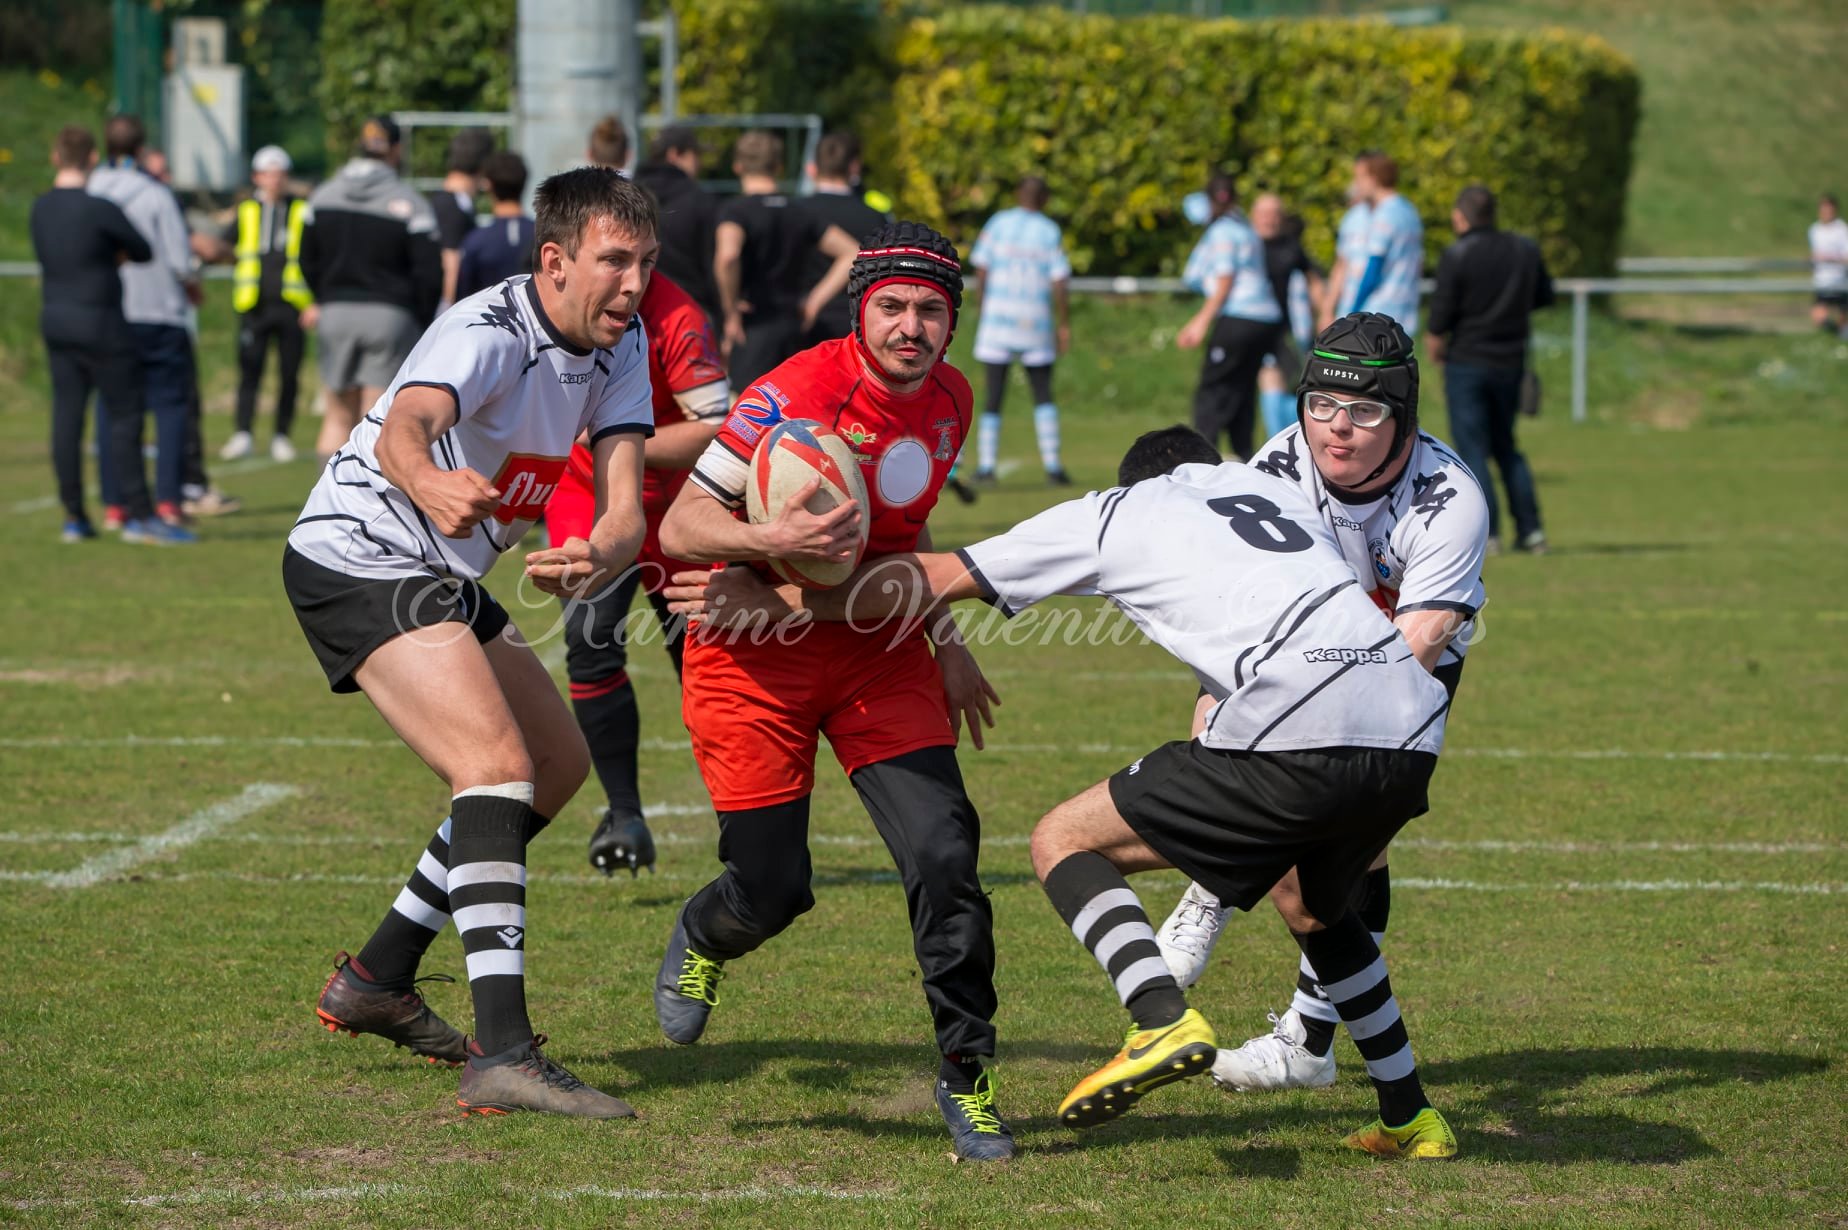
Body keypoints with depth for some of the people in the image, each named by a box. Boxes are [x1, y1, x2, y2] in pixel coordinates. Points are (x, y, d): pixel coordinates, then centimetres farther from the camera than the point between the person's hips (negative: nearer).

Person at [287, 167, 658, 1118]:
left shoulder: (620, 350, 0)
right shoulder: (487, 334, -24)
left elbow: (624, 506, -11)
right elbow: (401, 428, -44)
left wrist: (600, 554, -36)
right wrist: (429, 483, -68)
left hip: (441, 578, 10)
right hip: (359, 563, -10)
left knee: (558, 763, 17)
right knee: (498, 764, -24)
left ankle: (377, 979, 26)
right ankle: (503, 1053, -32)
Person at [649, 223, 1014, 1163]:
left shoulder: (948, 399, 1)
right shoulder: (798, 394, -21)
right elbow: (679, 528, -20)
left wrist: (944, 639, 15)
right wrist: (772, 540, -38)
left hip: (878, 645, 5)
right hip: (757, 652, -5)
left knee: (944, 854, -13)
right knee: (772, 890, -4)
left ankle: (966, 1075, 3)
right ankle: (702, 940, 35)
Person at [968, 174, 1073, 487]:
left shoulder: (997, 223, 2)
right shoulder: (1051, 232, 1)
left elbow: (981, 273, 0)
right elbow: (1060, 283, -4)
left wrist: (983, 311, 10)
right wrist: (1064, 325, 3)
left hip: (998, 317, 0)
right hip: (1036, 320, 0)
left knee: (992, 395, 4)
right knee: (1043, 394, 9)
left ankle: (986, 464, -2)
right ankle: (1052, 463, 1)